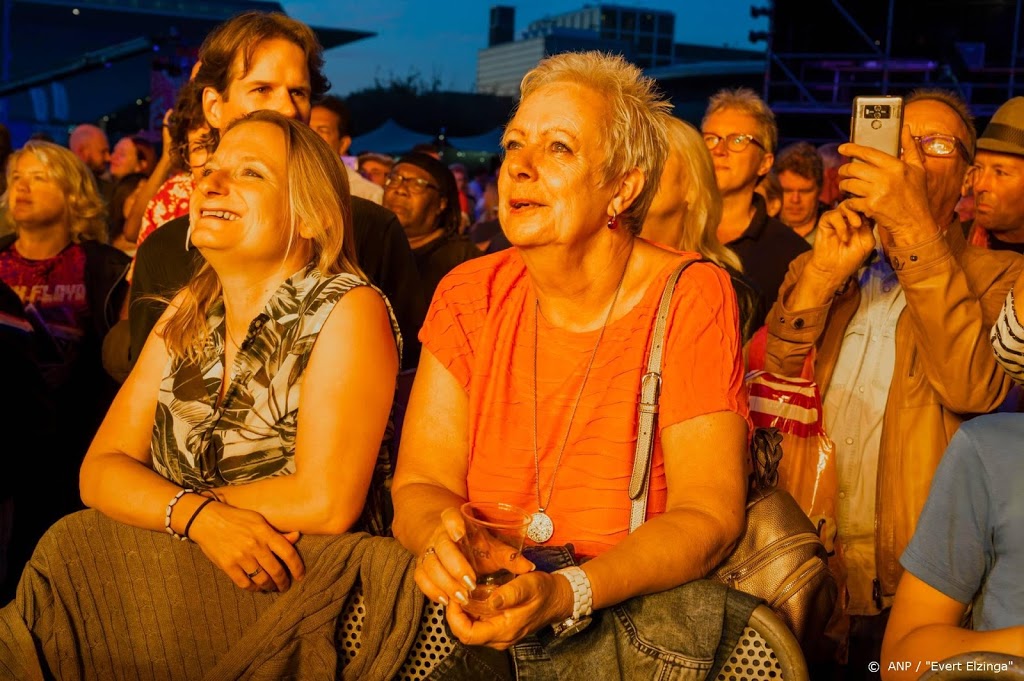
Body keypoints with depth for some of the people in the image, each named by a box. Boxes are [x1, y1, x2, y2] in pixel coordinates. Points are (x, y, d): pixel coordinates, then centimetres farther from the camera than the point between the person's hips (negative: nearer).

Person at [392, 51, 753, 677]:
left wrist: (568, 594, -31)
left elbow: (709, 514, -15)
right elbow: (419, 484, -3)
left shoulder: (692, 298, -10)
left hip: (643, 610, 0)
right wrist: (441, 535, -28)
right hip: (486, 606, 1)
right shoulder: (469, 296, 0)